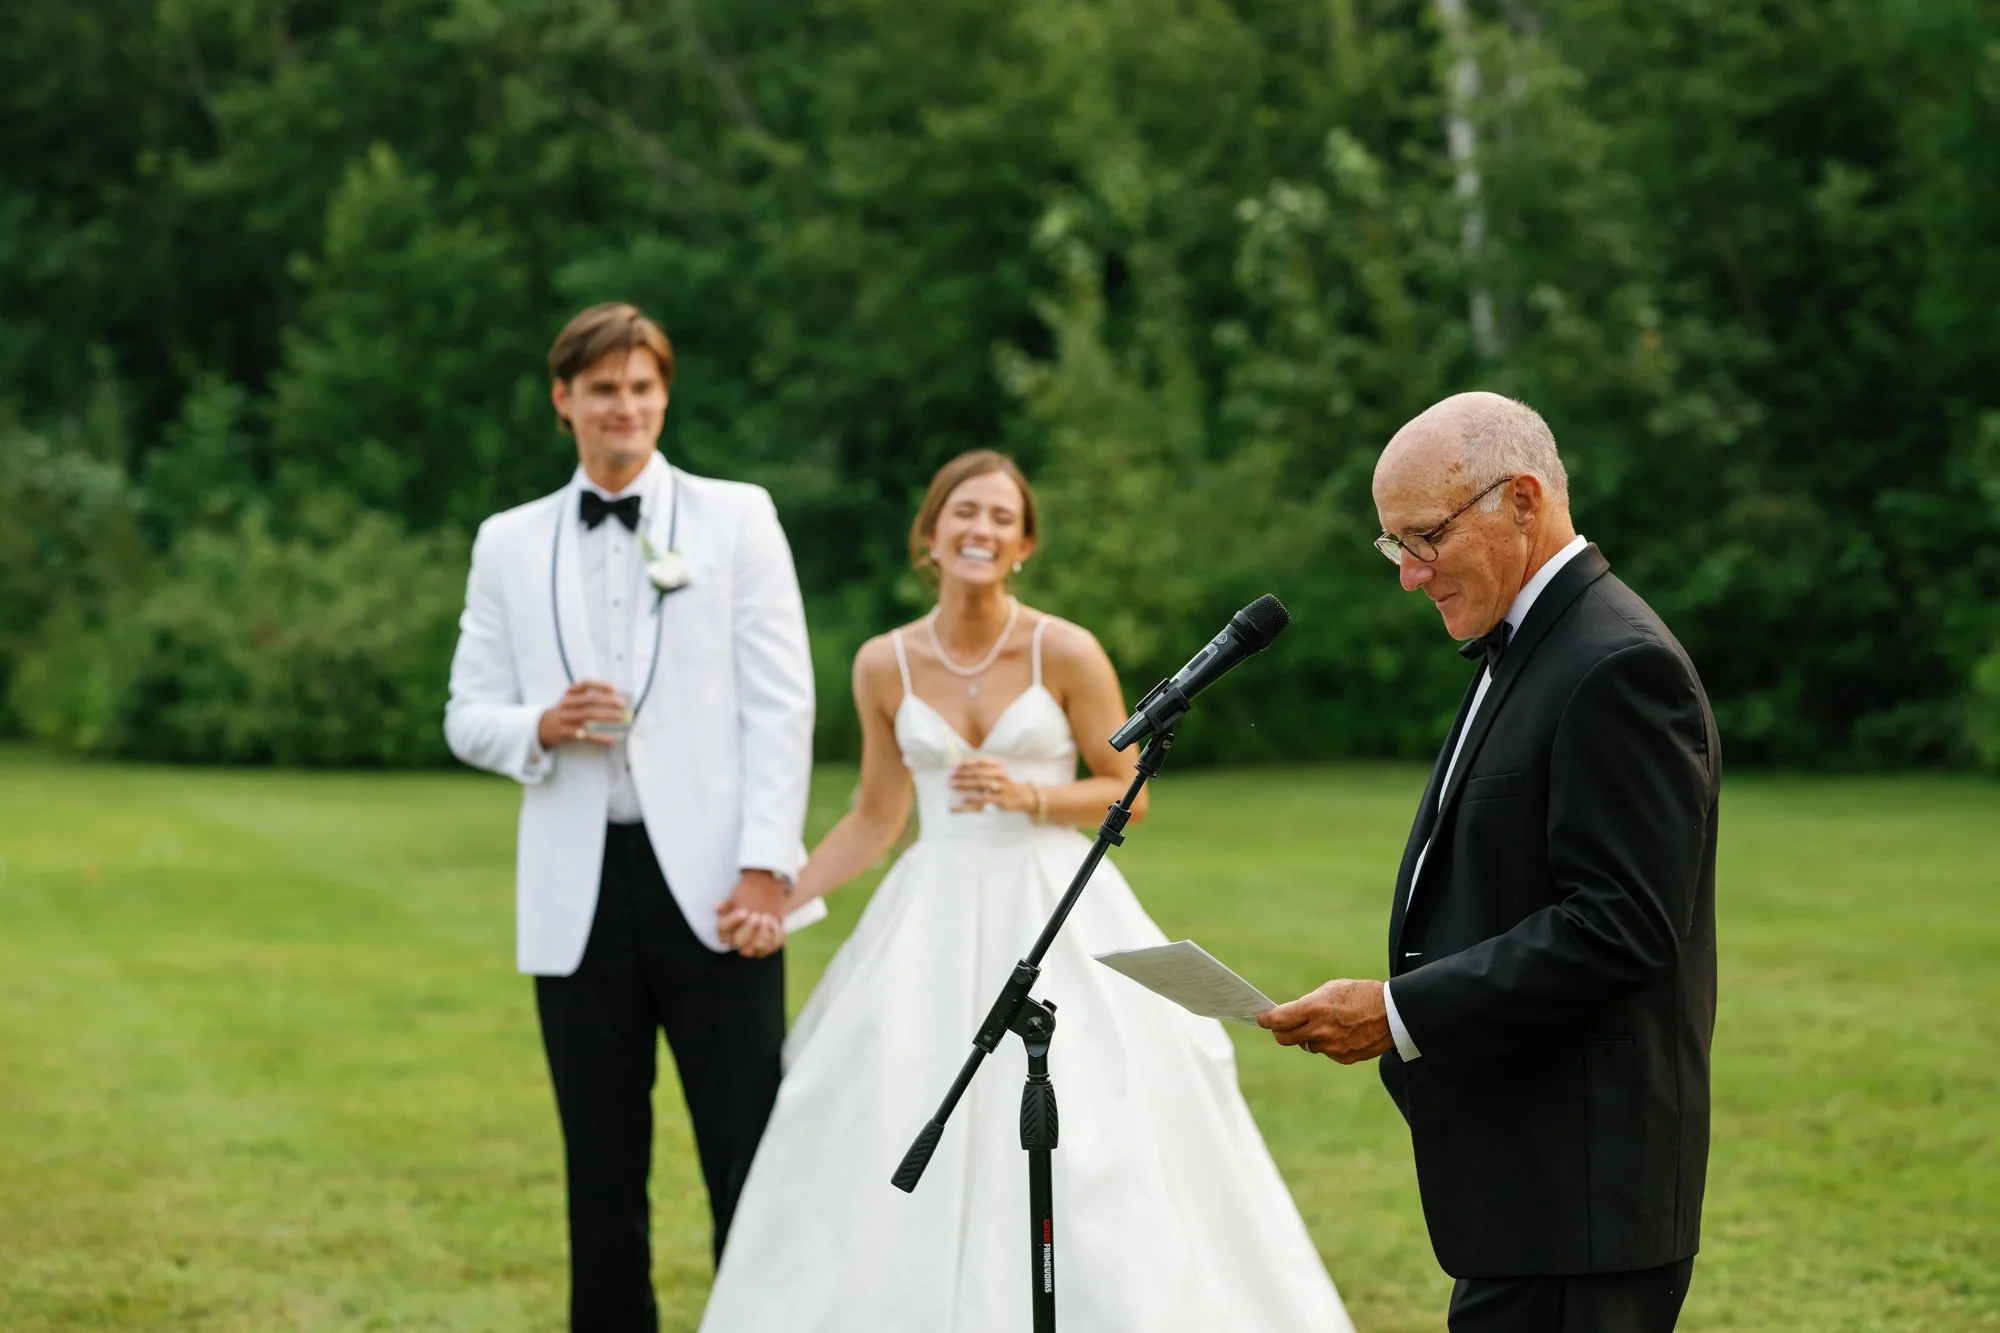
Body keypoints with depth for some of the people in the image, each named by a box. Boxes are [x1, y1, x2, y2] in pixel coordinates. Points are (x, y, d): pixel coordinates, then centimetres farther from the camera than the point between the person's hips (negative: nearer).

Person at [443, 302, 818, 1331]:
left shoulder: (737, 517, 6)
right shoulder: (509, 544, 13)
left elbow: (780, 702, 0)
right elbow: (468, 715, 13)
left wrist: (767, 863, -9)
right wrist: (541, 727, -10)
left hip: (709, 887, -2)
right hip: (579, 894, 2)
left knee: (749, 1155, -3)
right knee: (601, 1169, 7)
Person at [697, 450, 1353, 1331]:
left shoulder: (1066, 654, -7)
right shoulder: (884, 665, 2)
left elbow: (1126, 792, 0)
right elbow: (876, 819, 11)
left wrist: (1028, 797, -16)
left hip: (1055, 916, -3)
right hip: (932, 926, 3)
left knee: (1088, 1156, -4)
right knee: (904, 1164, 1)